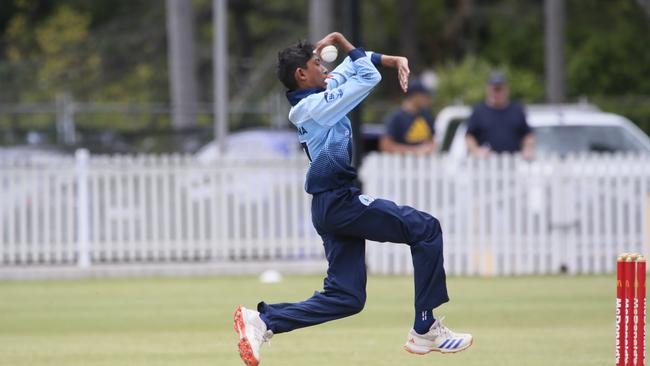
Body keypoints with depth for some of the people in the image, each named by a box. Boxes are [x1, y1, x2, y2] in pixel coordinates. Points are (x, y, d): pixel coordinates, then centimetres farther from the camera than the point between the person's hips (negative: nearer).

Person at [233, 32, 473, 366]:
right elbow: (368, 76, -11)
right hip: (340, 200, -10)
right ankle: (425, 331, -7)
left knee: (346, 297, 7)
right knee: (426, 229, -5)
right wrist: (341, 42, -1)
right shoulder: (316, 104, -12)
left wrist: (394, 60, 9)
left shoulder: (307, 100, 16)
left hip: (330, 206, 10)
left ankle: (262, 320, 1)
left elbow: (354, 65, 24)